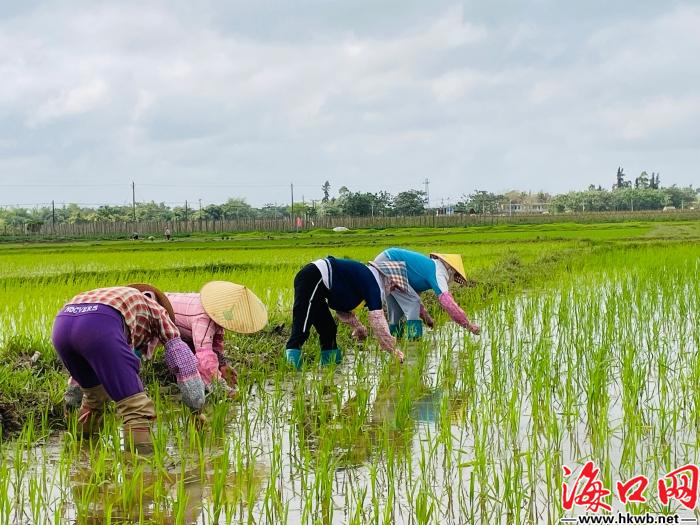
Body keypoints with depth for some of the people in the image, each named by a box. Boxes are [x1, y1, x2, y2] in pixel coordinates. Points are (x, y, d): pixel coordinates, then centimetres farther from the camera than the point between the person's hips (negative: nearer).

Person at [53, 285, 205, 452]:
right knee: (136, 407, -2)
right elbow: (182, 357, 30)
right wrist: (197, 409, 36)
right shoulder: (156, 309, 33)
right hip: (99, 325, -7)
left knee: (94, 396, 31)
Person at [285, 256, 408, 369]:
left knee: (328, 328, 15)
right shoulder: (374, 282, -7)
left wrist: (357, 325, 17)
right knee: (301, 330, -19)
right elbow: (377, 320, -12)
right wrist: (394, 350, -4)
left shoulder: (365, 276, 22)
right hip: (312, 281, -10)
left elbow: (342, 306, 28)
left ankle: (330, 363, 21)